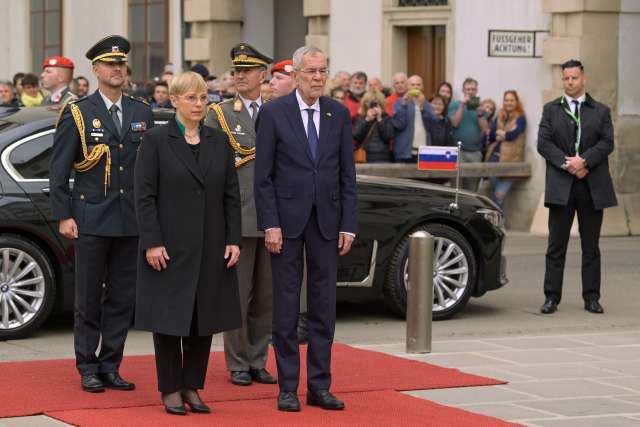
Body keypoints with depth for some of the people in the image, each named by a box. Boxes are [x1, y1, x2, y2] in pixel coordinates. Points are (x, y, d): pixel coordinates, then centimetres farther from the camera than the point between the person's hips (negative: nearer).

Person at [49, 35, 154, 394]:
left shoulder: (143, 114, 10)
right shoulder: (77, 114, 0)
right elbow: (59, 169, -1)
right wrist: (63, 216, -8)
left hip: (132, 222, 3)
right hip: (91, 220, -3)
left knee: (123, 298, 6)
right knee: (88, 299, 3)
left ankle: (110, 367, 15)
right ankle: (88, 368, 11)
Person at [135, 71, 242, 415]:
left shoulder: (219, 142, 8)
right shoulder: (156, 140, -3)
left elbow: (231, 195, 8)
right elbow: (144, 196, -7)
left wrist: (233, 240, 1)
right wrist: (152, 242, -14)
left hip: (210, 248, 4)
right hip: (169, 247, -4)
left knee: (204, 318, 6)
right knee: (169, 317, 1)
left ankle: (192, 386, 15)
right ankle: (171, 390, 9)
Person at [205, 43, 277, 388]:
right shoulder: (219, 115, 2)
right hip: (236, 218, -3)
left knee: (266, 295, 8)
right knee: (237, 294, 0)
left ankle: (258, 362, 17)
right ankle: (238, 365, 8)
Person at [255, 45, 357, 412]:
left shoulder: (339, 114, 6)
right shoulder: (274, 113, -3)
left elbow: (348, 174, 7)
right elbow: (263, 175, -4)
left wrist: (348, 226, 1)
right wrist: (270, 224, -11)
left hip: (327, 222, 3)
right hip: (287, 220, -3)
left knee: (324, 306, 6)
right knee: (286, 306, 2)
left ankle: (320, 385, 12)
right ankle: (288, 387, 7)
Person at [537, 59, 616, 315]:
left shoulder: (600, 111, 10)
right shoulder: (551, 110, 10)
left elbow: (607, 142, -2)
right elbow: (544, 143, 0)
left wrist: (584, 161, -16)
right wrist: (566, 163, -13)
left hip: (592, 186, 1)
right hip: (561, 186, 0)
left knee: (591, 246, 5)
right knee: (556, 245, 0)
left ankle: (591, 297, 10)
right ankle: (552, 297, 3)